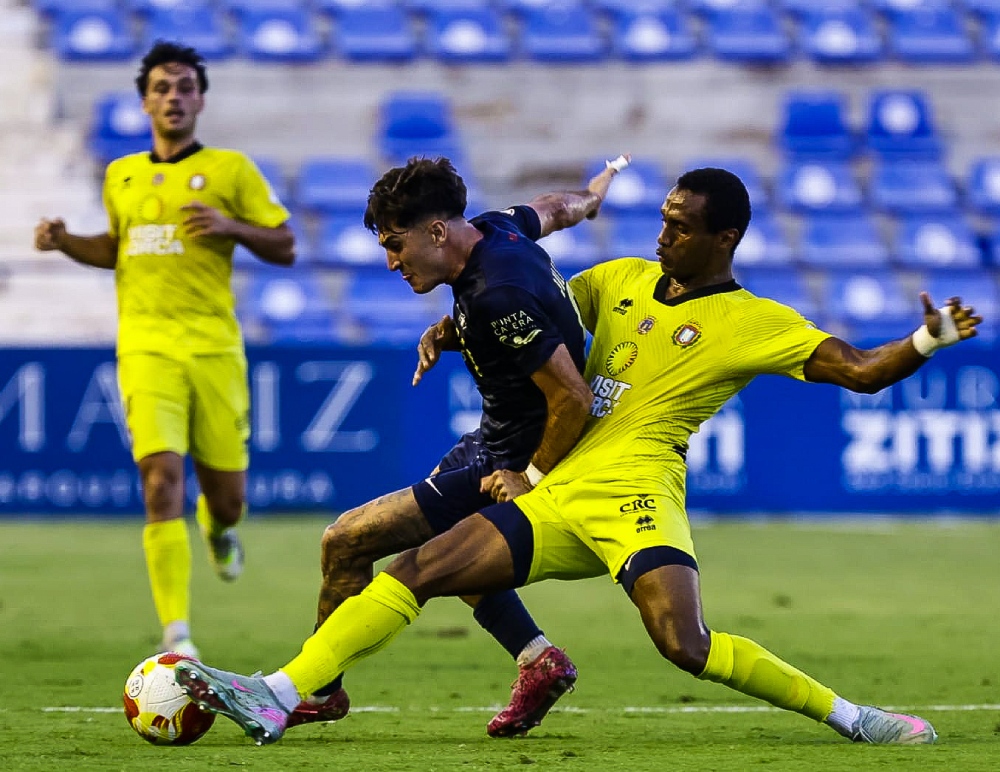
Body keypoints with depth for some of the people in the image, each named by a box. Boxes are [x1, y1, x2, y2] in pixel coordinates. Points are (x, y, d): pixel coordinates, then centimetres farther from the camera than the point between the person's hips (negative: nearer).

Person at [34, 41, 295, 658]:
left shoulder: (231, 170, 4)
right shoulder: (121, 176, 14)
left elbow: (285, 248, 4)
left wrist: (231, 226, -13)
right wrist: (65, 241, 12)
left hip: (214, 347, -1)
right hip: (146, 347, 1)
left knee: (227, 496, 4)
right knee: (162, 478, -18)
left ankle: (219, 525, 46)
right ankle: (177, 632, -19)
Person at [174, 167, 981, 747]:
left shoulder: (756, 324, 0)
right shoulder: (622, 280, 17)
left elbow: (858, 370, -7)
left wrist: (926, 342, -24)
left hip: (634, 491, -5)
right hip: (554, 498, 5)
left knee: (685, 643, -27)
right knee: (414, 572, -7)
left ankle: (848, 716, -11)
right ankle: (276, 698, -11)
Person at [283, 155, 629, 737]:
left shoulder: (497, 298, -31)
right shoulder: (497, 228, -4)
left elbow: (573, 399, -29)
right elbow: (556, 209, 19)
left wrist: (527, 480, -19)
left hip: (517, 460, -10)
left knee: (347, 542, -9)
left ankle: (317, 690, 7)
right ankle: (539, 661, 27)